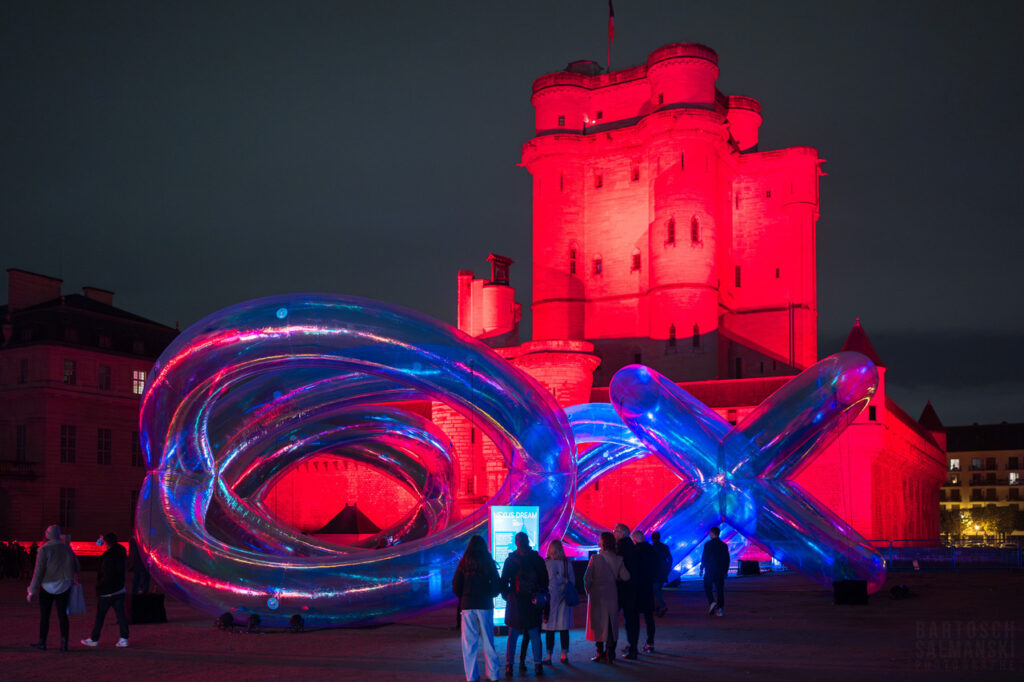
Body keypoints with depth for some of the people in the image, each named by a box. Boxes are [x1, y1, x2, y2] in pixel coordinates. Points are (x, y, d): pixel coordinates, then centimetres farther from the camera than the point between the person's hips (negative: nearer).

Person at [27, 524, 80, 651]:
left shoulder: (44, 549, -11)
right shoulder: (66, 548, 1)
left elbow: (38, 571, -12)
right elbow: (76, 567, 7)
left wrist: (32, 591, -7)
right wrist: (70, 579, 26)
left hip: (47, 587, -3)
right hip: (63, 587, 3)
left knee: (44, 615, 8)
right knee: (62, 614, 6)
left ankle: (42, 642, 14)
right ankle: (64, 642, 2)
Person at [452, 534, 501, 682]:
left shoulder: (464, 563, 0)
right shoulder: (488, 562, 1)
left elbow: (456, 587, -1)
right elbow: (497, 585, 1)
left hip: (468, 605, -1)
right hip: (485, 605, 1)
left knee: (469, 642, 3)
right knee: (488, 641, 9)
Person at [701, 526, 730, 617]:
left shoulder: (708, 544, -8)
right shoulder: (724, 545, 5)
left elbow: (704, 557, -9)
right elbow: (727, 559, 8)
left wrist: (701, 568, 0)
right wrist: (725, 571, 16)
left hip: (710, 570, -4)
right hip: (720, 571, 4)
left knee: (707, 588, 9)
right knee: (719, 590, 5)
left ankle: (712, 602, -12)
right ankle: (719, 609, 1)